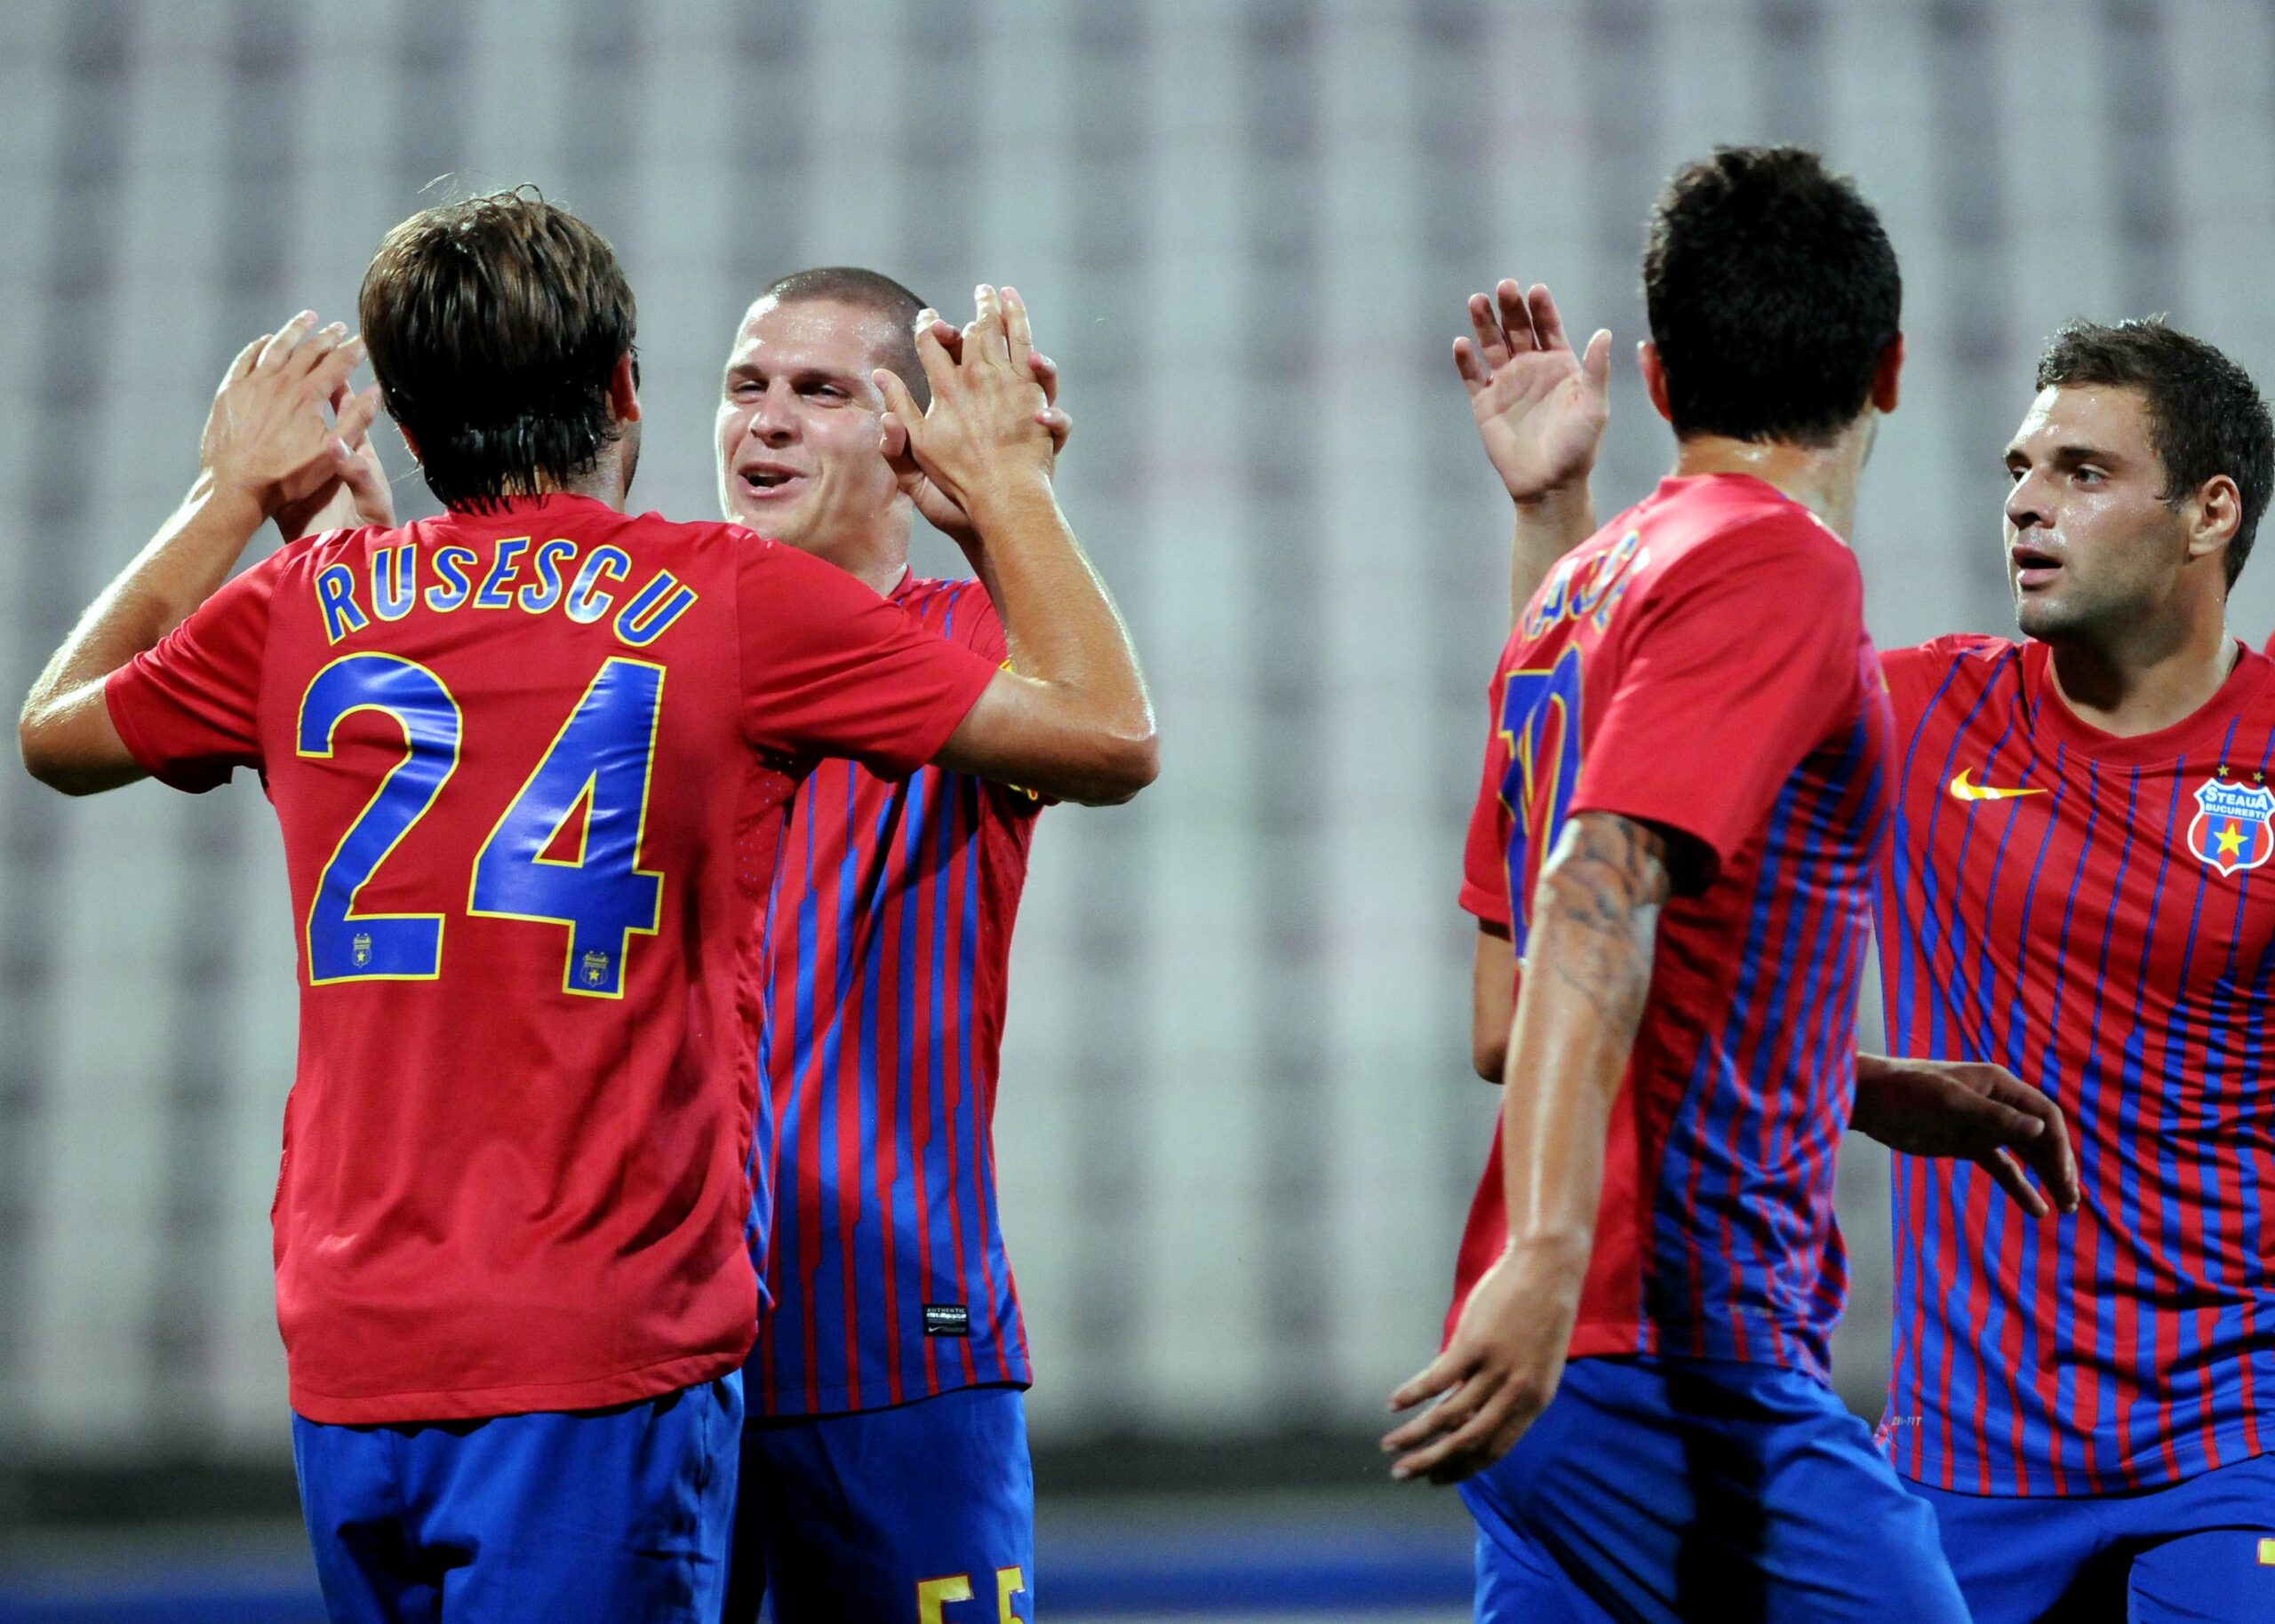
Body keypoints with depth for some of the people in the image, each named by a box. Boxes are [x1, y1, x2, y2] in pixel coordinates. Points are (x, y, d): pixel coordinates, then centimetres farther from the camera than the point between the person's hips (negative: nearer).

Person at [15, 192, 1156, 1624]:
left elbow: (54, 732, 28)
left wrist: (232, 499, 36)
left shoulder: (301, 605, 7)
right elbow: (1112, 739, 0)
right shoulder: (733, 599, -4)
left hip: (346, 1359, 5)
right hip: (603, 1367, -5)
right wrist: (1008, 478, 14)